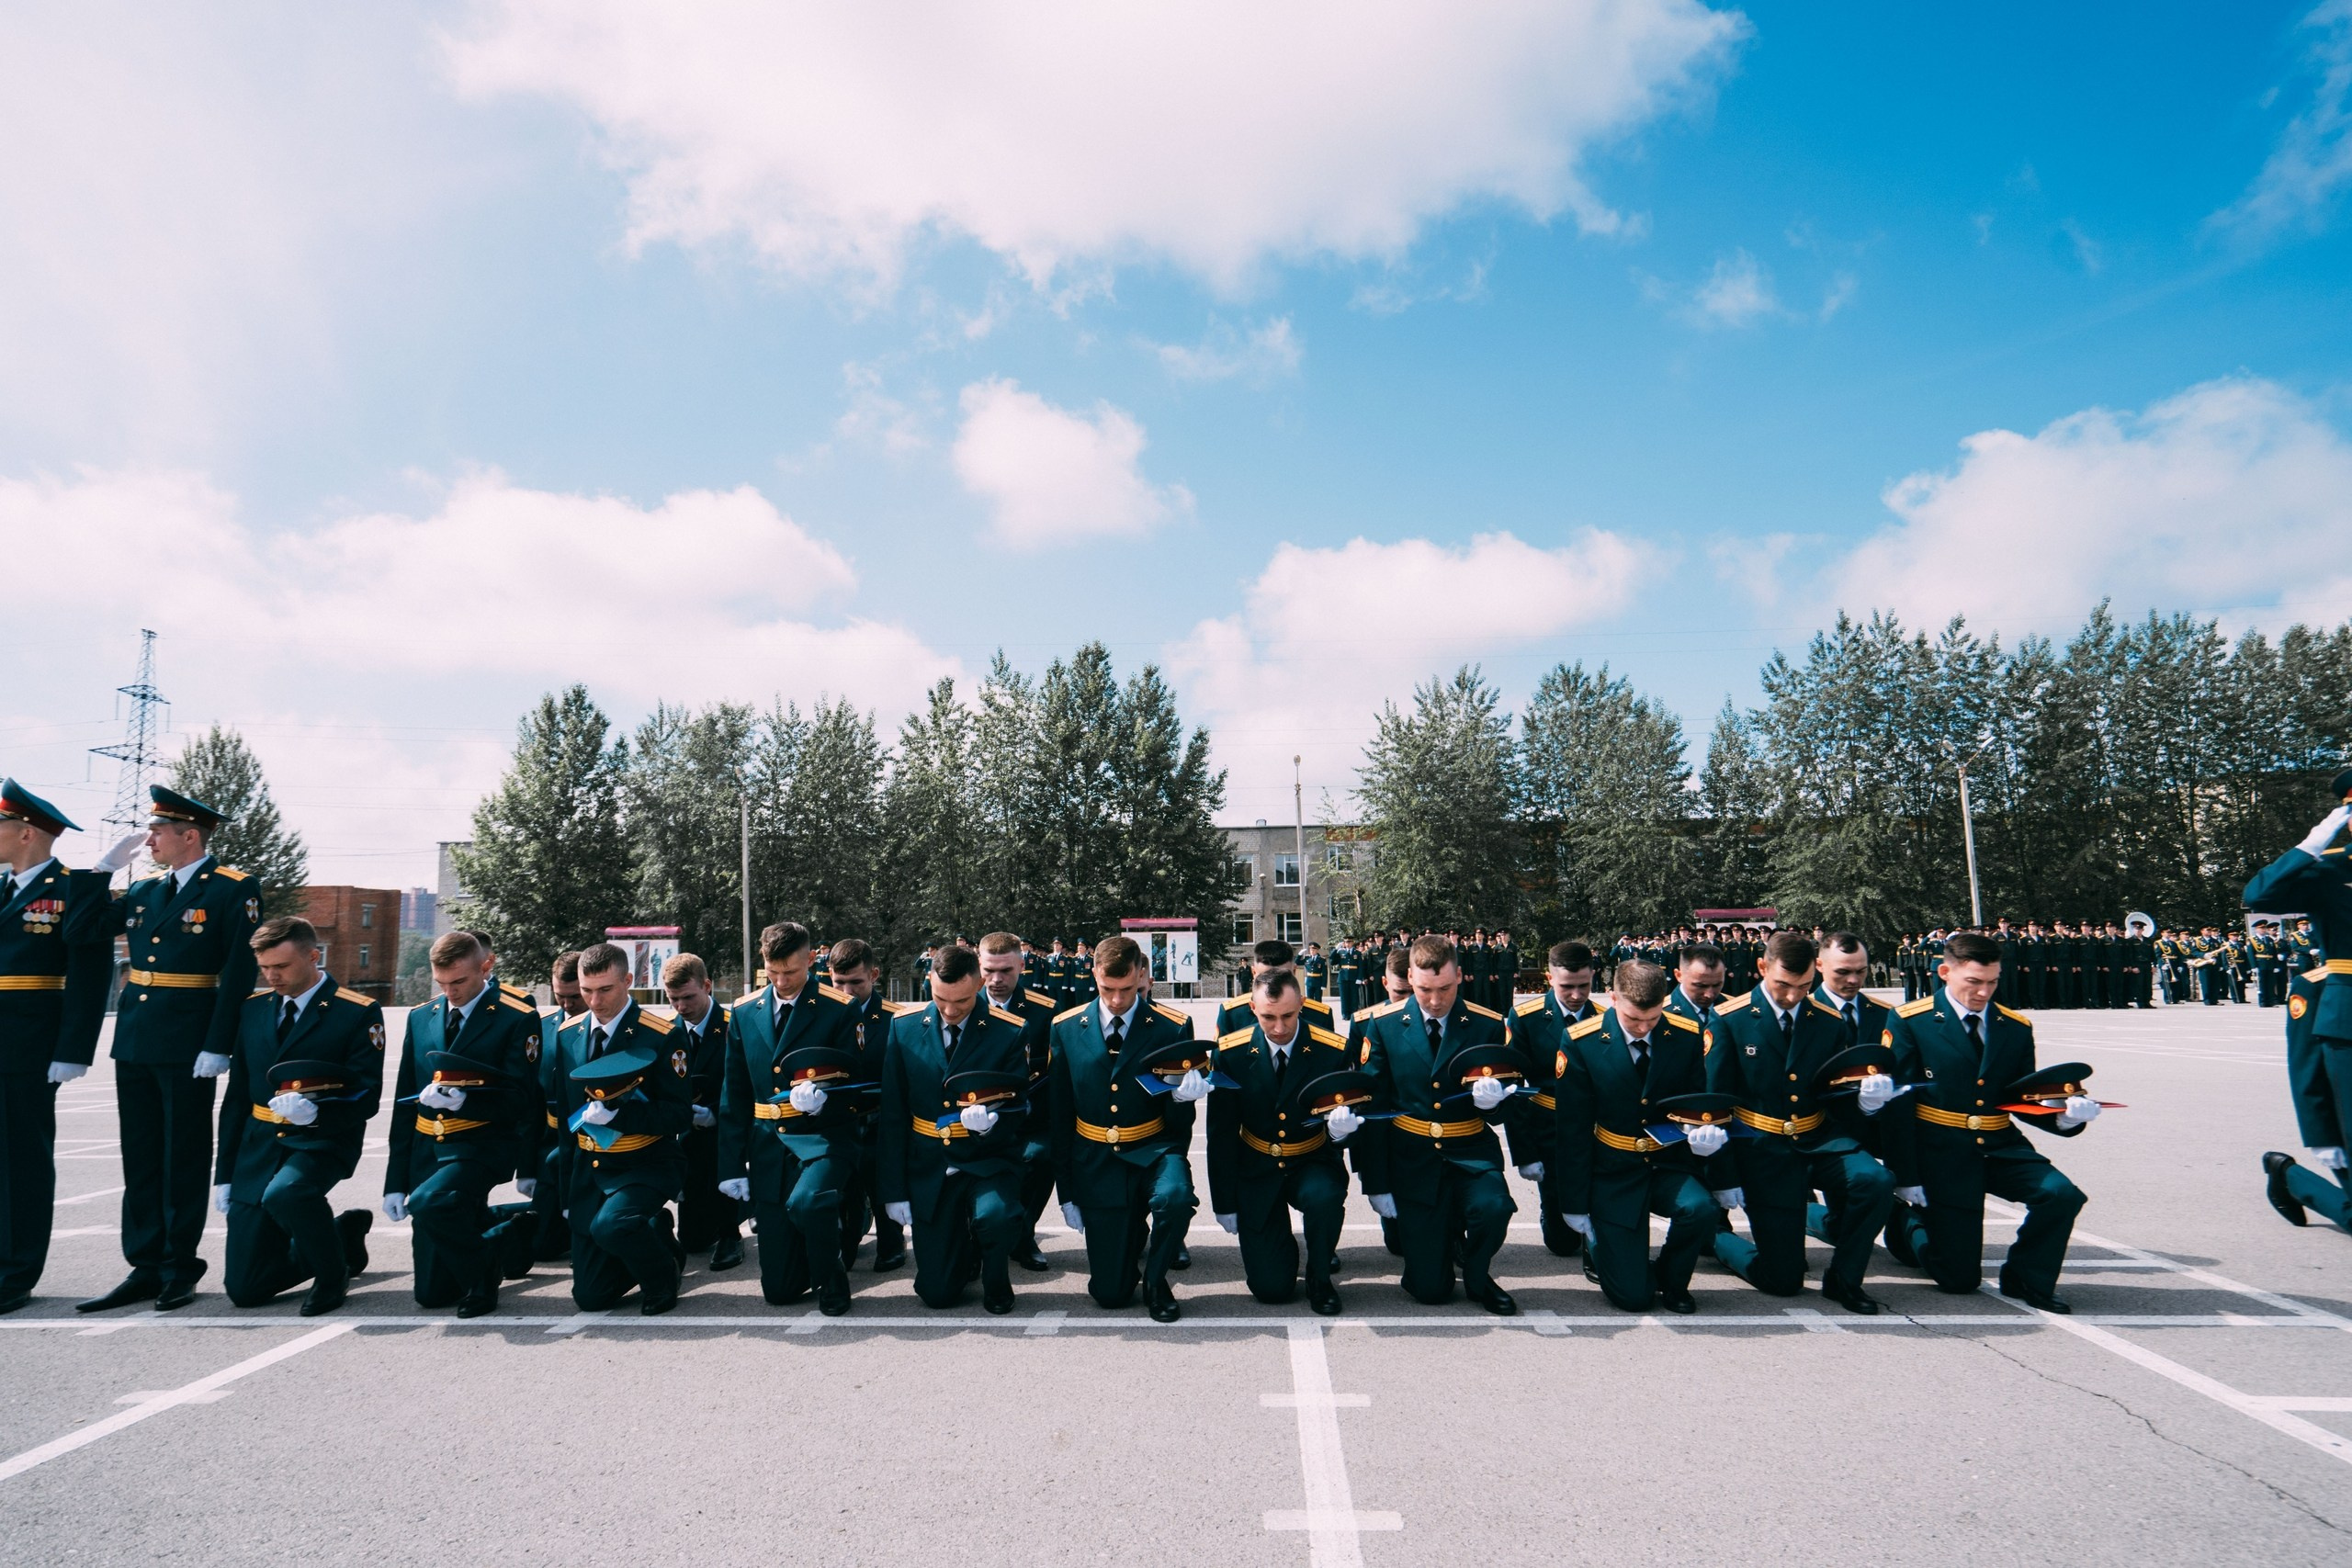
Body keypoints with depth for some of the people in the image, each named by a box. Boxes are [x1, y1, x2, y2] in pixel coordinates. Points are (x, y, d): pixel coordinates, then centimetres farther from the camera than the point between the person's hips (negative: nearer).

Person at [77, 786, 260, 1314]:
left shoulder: (234, 890, -8)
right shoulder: (145, 890, 13)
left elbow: (239, 973, -13)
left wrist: (217, 1046, -18)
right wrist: (105, 867, 7)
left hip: (188, 1046, -7)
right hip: (134, 1041, 7)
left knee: (183, 1158, 3)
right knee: (140, 1157, 11)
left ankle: (179, 1269, 14)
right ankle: (145, 1266, 20)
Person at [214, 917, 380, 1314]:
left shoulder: (359, 1012, -9)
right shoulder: (253, 1008, 8)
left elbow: (366, 1098, -11)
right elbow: (237, 1094, 13)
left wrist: (315, 1112, -31)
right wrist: (224, 1174, 11)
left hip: (322, 1140, -5)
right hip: (258, 1145, 5)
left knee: (284, 1192, -39)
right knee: (245, 1289, 1)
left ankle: (333, 1272, -10)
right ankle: (344, 1234, 27)